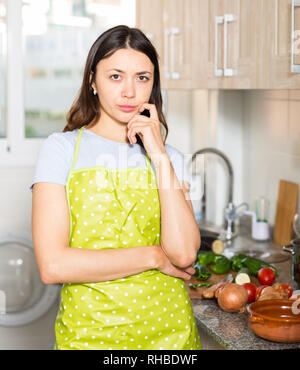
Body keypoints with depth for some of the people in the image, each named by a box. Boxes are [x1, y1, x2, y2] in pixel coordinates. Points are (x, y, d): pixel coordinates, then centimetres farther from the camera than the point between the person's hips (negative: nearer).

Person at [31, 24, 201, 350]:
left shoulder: (167, 157, 5)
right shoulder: (61, 149, -5)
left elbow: (184, 253, -12)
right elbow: (52, 265, -16)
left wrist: (159, 156, -11)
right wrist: (153, 256, -10)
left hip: (168, 330, 3)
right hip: (87, 331, -2)